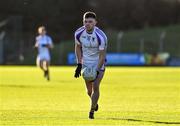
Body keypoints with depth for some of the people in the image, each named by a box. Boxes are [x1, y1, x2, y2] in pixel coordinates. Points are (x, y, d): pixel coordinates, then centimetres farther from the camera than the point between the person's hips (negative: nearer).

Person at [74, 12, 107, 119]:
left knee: (95, 86, -15)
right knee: (89, 89, 8)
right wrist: (79, 64, 0)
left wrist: (97, 71, -26)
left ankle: (92, 111, -1)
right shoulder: (79, 33, -13)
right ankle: (95, 103, 40)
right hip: (86, 64, 3)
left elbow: (102, 56, -19)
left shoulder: (101, 37, -25)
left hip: (99, 64, -3)